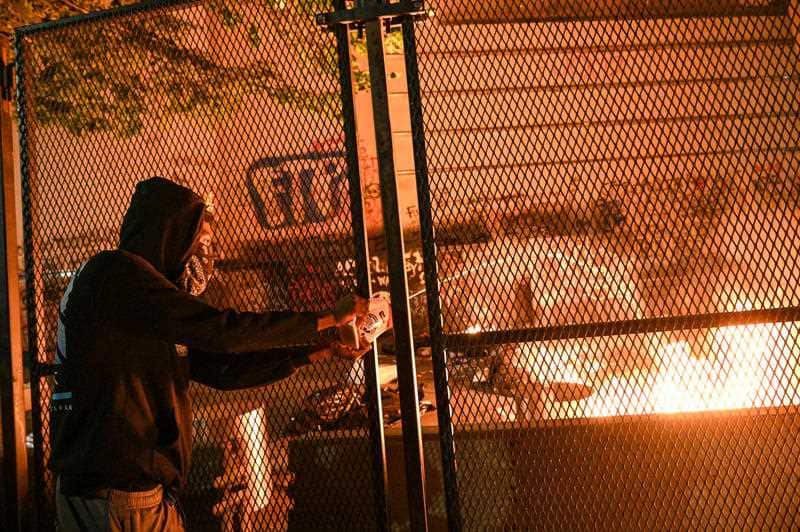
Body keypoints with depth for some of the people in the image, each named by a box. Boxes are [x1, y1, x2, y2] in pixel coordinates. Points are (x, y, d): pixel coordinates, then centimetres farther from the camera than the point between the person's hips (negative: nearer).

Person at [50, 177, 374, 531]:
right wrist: (328, 319, -12)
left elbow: (221, 368, 14)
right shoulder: (117, 271, -12)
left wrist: (315, 352, 9)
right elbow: (218, 331, -18)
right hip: (114, 497, -9)